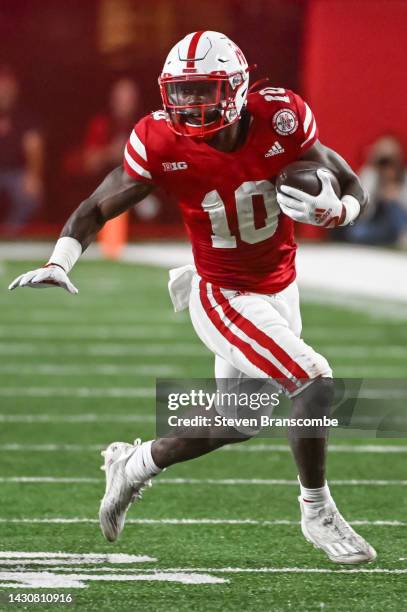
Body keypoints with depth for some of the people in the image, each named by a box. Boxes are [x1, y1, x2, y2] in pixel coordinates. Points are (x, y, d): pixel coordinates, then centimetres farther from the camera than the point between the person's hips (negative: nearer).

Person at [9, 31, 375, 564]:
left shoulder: (281, 120, -17)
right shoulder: (161, 144, -20)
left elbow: (353, 190, -7)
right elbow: (95, 210, -9)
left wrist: (331, 211, -29)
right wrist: (58, 265, -25)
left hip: (280, 290, 4)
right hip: (224, 298, -4)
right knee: (314, 383, -19)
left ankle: (135, 464, 38)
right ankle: (318, 515, 1)